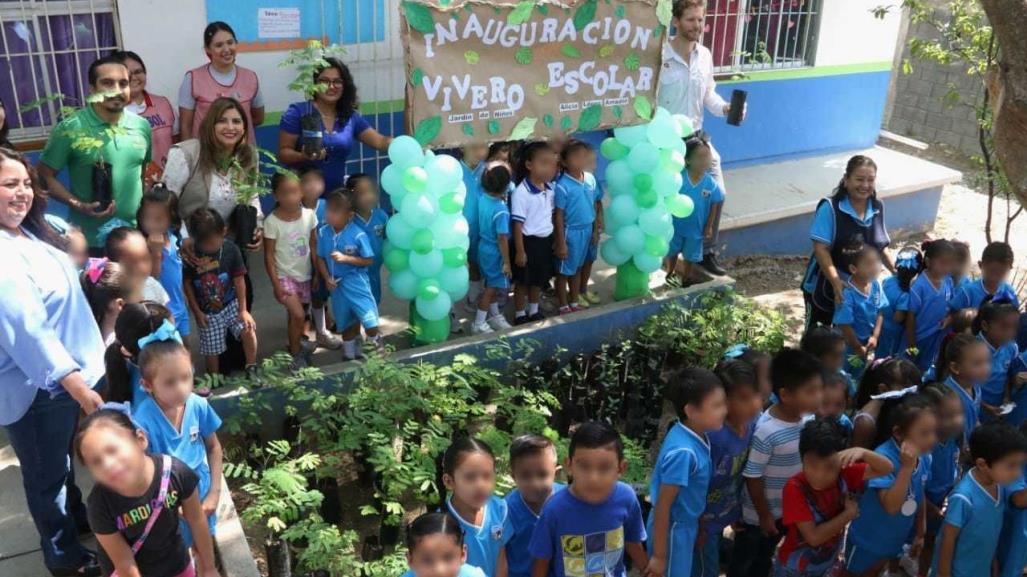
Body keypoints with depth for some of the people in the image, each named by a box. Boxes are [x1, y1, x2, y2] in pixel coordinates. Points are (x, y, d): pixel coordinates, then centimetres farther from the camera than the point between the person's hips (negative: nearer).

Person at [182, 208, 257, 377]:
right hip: (207, 311, 0)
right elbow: (187, 284, -5)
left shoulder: (231, 249, -14)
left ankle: (251, 370, 0)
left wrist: (243, 309, -8)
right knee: (211, 349, 9)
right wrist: (196, 312, -3)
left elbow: (239, 280, -8)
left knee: (248, 330, -20)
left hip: (231, 303, 0)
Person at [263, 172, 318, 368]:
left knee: (299, 314, 13)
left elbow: (314, 245, 4)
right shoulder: (272, 221, -17)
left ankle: (297, 344, 35)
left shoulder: (309, 215, -7)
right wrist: (276, 284, -14)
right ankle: (295, 353, 6)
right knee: (297, 315, -13)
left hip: (305, 275, 4)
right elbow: (269, 255, -12)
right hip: (285, 276, -4)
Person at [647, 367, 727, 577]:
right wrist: (659, 555, -17)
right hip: (672, 531, -8)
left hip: (686, 526, 8)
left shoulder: (694, 436, -6)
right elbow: (662, 506, -24)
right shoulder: (683, 451, -31)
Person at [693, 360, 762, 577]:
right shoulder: (713, 435, -35)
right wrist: (699, 527, -15)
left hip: (723, 513, 7)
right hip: (703, 517, -6)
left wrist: (736, 510, 12)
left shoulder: (750, 424, -13)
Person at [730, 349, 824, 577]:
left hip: (787, 510, 6)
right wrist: (764, 515, -13)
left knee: (765, 558, 29)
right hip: (758, 513, -6)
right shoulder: (766, 431, -33)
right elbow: (752, 477, -23)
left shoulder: (806, 418, -12)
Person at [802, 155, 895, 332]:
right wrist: (836, 282, -32)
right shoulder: (830, 207, -19)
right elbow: (821, 249, -22)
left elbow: (880, 247, 10)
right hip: (825, 286, -5)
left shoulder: (878, 208, -1)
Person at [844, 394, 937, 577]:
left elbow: (920, 497, 4)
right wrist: (907, 467, -45)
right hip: (867, 539, -6)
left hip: (894, 539, 6)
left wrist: (920, 533, 12)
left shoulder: (924, 457, -12)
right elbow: (891, 506, -40)